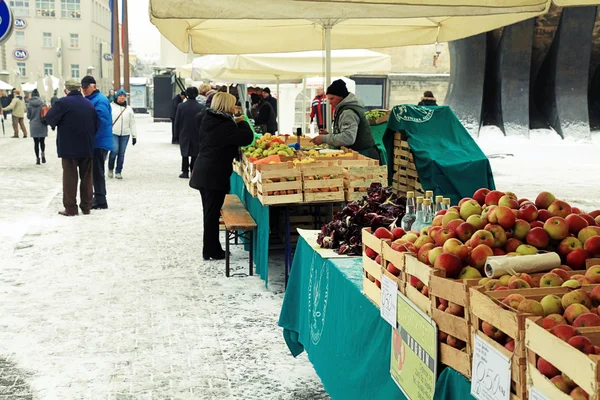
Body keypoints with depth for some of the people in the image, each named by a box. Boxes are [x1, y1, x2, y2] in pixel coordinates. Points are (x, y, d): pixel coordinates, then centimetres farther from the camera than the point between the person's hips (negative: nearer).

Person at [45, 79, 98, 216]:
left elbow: (50, 119, -5)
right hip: (87, 148, 4)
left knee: (70, 178, 2)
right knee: (86, 177, 11)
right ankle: (86, 206, 16)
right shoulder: (89, 104, 4)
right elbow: (96, 125, 8)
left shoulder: (63, 103, -12)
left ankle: (70, 208, 4)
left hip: (69, 148, -4)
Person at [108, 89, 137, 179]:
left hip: (125, 134, 3)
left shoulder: (129, 108, 13)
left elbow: (132, 123, 14)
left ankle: (118, 172, 14)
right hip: (113, 133, -3)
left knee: (121, 153, 3)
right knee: (114, 150, -15)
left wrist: (134, 136, 10)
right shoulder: (111, 106, 2)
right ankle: (110, 169, 7)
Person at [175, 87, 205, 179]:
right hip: (197, 135, -1)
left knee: (185, 154, 11)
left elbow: (177, 122, -3)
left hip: (184, 134, 1)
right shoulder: (201, 107, -12)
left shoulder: (181, 106, -9)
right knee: (195, 154, 10)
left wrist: (179, 131, 13)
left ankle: (185, 172, 10)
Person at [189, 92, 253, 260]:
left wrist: (235, 123, 10)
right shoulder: (225, 124, -18)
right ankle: (211, 251, 8)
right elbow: (247, 138, -21)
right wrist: (242, 122, -3)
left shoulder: (207, 119, 7)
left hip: (203, 172, 9)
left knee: (209, 211, 16)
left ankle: (211, 248, 25)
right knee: (212, 212, 0)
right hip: (216, 175, -9)